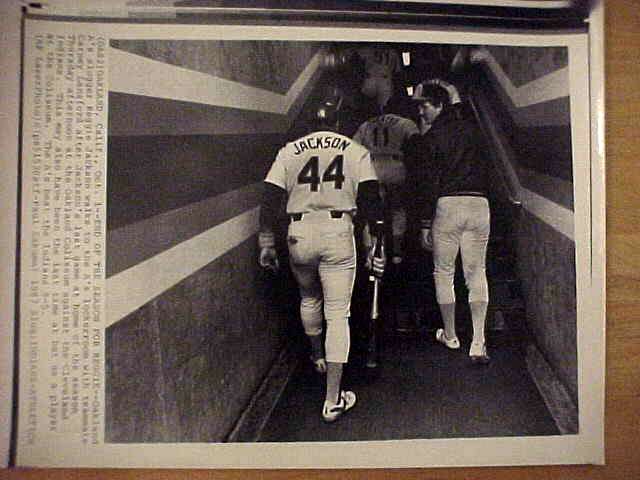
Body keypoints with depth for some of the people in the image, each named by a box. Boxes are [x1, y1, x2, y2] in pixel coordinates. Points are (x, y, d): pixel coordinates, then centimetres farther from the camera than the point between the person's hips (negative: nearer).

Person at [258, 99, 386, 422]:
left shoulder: (289, 151, 10)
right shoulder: (356, 151, 7)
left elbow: (269, 199, 4)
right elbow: (371, 201, 0)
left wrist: (267, 244, 9)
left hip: (299, 235, 2)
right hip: (338, 233, -2)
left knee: (308, 297, 28)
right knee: (338, 314, 1)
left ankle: (317, 356, 47)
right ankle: (333, 401, 4)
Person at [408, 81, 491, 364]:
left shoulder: (430, 139, -3)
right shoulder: (473, 129, 11)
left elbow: (428, 184, -8)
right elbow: (486, 169, 13)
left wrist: (425, 224, -5)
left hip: (448, 205, -4)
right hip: (479, 203, 4)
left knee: (443, 273, 10)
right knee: (477, 274, 6)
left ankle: (450, 336, 22)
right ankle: (478, 343, 1)